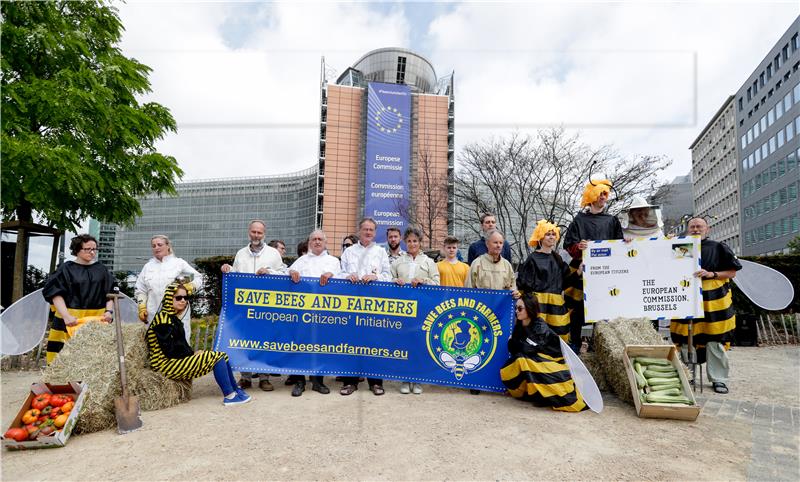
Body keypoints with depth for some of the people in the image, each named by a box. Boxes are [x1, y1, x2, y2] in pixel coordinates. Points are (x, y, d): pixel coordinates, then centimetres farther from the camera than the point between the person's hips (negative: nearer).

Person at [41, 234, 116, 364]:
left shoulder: (102, 270, 12)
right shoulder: (66, 269, 3)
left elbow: (111, 293, 11)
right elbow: (55, 294, -4)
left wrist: (109, 311, -6)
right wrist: (66, 316, -17)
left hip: (97, 321, 2)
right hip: (70, 321, -2)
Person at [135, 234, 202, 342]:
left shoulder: (179, 263, 6)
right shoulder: (148, 266, 18)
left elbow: (198, 278, 6)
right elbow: (140, 290, 21)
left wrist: (192, 286, -14)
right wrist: (142, 308, 10)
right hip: (154, 315, 3)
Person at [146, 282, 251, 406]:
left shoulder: (173, 318, 16)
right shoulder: (163, 318, -14)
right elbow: (170, 350, -20)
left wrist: (193, 352, -2)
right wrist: (193, 353, -10)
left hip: (176, 360, 9)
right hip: (166, 363, -9)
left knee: (222, 355, 2)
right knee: (216, 358, -15)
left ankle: (235, 390, 7)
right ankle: (229, 396, -11)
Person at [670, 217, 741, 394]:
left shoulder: (718, 248, 5)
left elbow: (732, 272, 2)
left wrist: (711, 274, -11)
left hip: (713, 302, -2)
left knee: (715, 342, 0)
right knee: (686, 341, 2)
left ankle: (718, 379, 13)